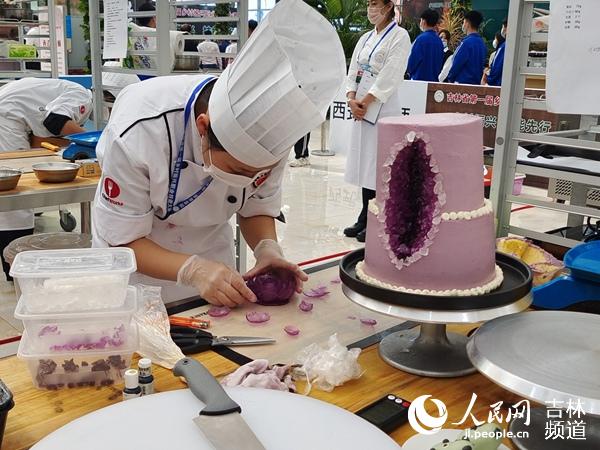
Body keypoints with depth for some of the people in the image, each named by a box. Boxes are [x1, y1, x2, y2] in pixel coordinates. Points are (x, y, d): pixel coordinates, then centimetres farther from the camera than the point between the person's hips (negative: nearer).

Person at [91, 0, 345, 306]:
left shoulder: (270, 132, -25)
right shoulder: (137, 133, -36)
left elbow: (258, 208, -8)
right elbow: (124, 241, -26)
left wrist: (267, 248, -28)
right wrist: (192, 269, -41)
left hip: (211, 250, 3)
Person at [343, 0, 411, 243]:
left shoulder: (399, 36, -5)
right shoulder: (366, 38, 16)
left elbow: (390, 76, -14)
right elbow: (353, 71, 12)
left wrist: (365, 102, -14)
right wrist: (352, 99, -5)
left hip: (383, 108, -7)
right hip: (361, 108, 7)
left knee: (377, 165, -5)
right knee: (364, 163, 9)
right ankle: (364, 220, 17)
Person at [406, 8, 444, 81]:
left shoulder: (421, 38, -12)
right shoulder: (439, 41, 8)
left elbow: (412, 62, -9)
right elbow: (441, 63, 14)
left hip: (420, 78, -6)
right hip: (434, 80, 7)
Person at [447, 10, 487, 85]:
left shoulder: (467, 42, -14)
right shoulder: (482, 43, 12)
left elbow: (457, 64, -12)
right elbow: (482, 66, 15)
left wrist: (450, 79, 2)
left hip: (463, 82, -8)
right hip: (477, 83, 8)